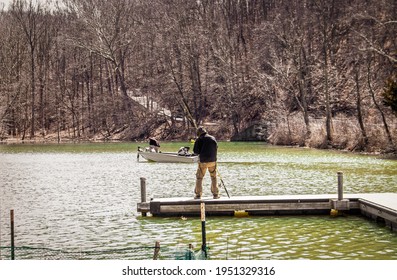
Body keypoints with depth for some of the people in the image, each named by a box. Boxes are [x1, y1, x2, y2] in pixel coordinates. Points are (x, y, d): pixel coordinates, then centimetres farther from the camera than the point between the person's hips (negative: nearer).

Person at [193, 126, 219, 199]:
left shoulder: (199, 139, -4)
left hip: (203, 161, -3)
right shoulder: (213, 138, 8)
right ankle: (215, 194, 14)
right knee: (213, 177, 14)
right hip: (212, 160, 3)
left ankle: (198, 194, 5)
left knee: (199, 177, 7)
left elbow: (195, 151, -6)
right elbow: (216, 149, 16)